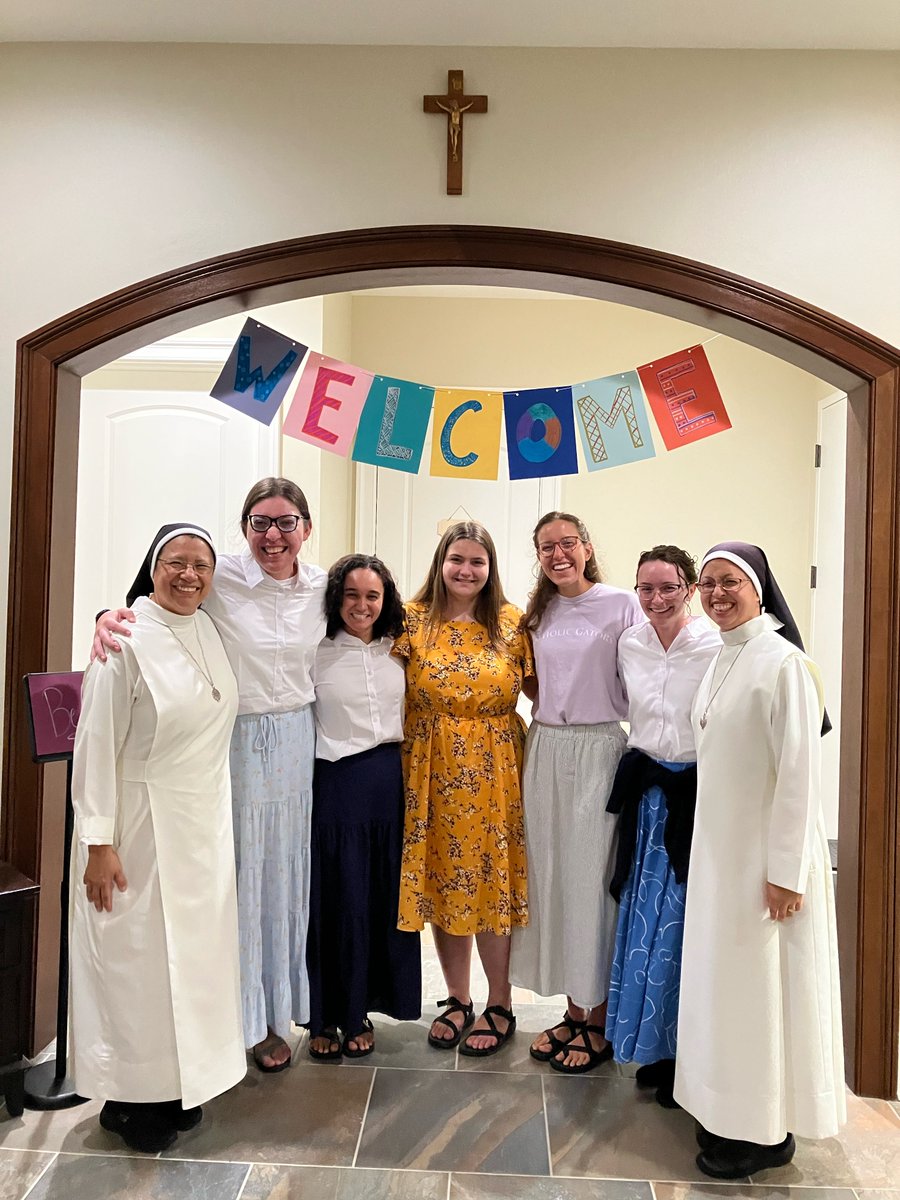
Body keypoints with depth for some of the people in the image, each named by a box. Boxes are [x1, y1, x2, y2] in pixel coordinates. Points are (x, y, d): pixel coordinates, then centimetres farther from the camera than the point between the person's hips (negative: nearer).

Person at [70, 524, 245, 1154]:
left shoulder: (210, 630, 5)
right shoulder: (127, 638, -15)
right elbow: (97, 743, -15)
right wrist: (98, 842, -16)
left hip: (205, 824, 6)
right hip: (141, 824, -6)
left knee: (193, 947, 14)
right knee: (137, 954, 5)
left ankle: (178, 1079, 31)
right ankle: (131, 1098, 24)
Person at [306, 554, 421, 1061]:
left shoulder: (396, 650, 8)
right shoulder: (315, 652, -7)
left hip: (390, 783, 5)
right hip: (335, 784, -4)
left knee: (383, 899, 11)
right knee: (336, 900, 5)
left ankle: (360, 1009, 30)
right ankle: (325, 1017, 23)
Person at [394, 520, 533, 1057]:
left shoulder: (512, 623, 0)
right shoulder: (414, 619, 0)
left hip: (495, 771, -1)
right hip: (432, 770, 1)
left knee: (492, 882, 4)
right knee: (441, 882, 11)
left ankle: (500, 1006, 24)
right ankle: (458, 999, 30)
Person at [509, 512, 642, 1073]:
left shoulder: (622, 604, -4)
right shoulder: (538, 613, 12)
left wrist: (642, 751, -8)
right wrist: (550, 721, 10)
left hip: (599, 751, -5)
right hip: (546, 751, 5)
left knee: (593, 880, 1)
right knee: (552, 876, 9)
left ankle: (599, 1022, 18)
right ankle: (573, 1010, 25)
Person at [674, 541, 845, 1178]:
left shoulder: (783, 662, -17)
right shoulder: (723, 660, 8)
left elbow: (799, 771, -19)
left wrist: (785, 871, -18)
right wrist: (711, 850, 15)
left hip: (767, 853, -8)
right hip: (720, 848, 8)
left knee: (762, 983, 4)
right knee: (725, 976, 17)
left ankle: (766, 1133, 22)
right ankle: (729, 1111, 33)